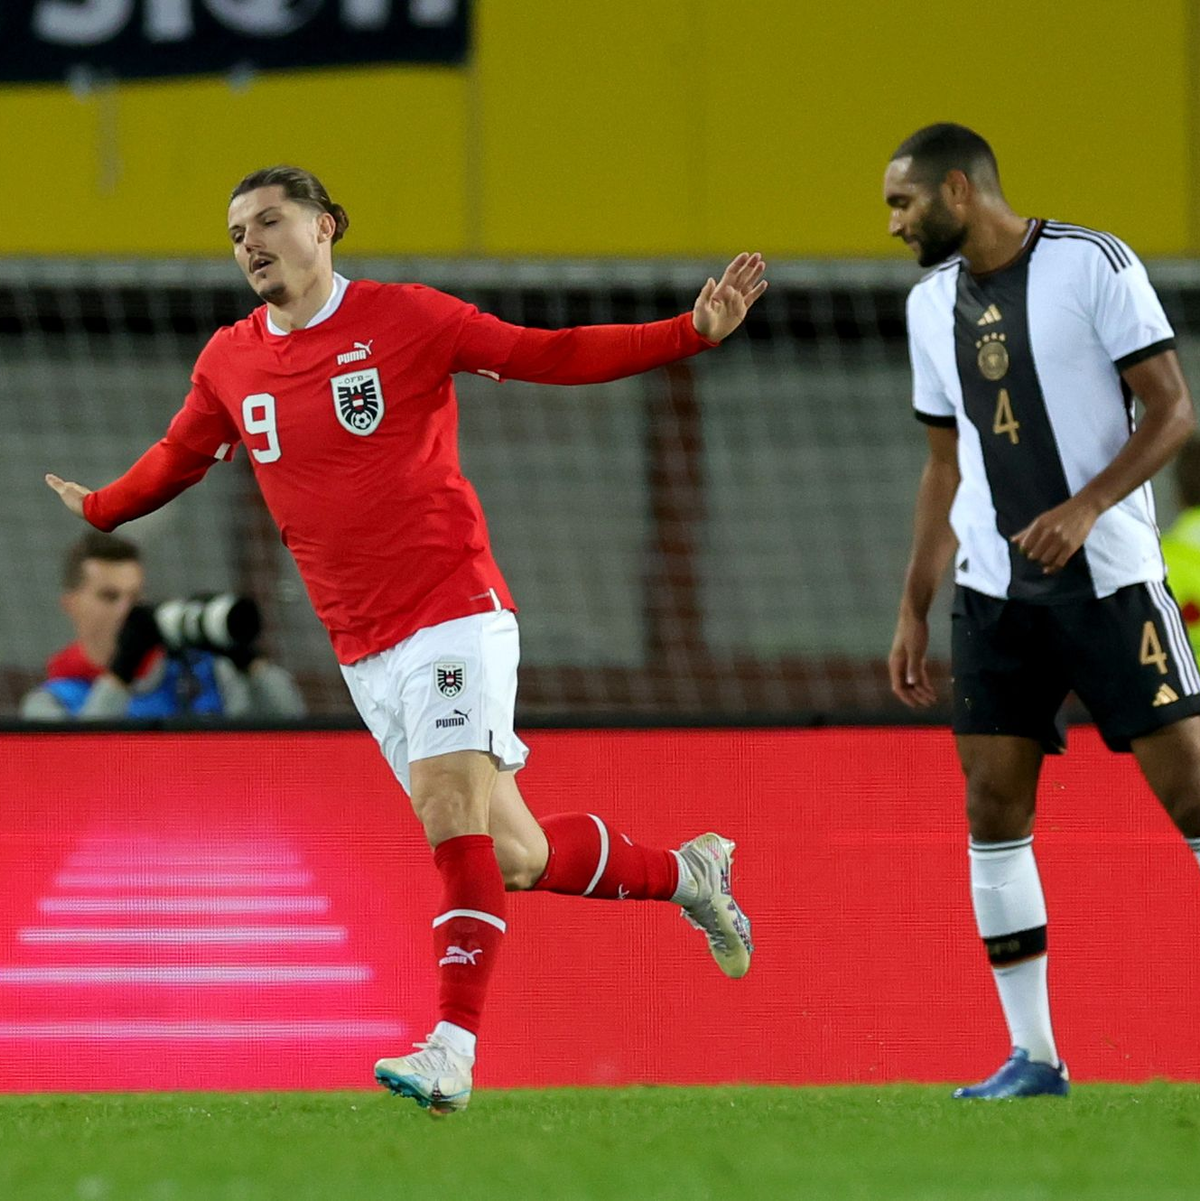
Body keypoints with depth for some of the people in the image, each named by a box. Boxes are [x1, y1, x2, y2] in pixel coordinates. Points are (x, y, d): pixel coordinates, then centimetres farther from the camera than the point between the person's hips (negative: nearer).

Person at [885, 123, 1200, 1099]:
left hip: (1109, 579, -6)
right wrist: (913, 607, 15)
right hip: (995, 594, 6)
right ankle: (1032, 1056, 3)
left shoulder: (1094, 265, -7)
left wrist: (1087, 507, -23)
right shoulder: (933, 303, 12)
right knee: (993, 812, -2)